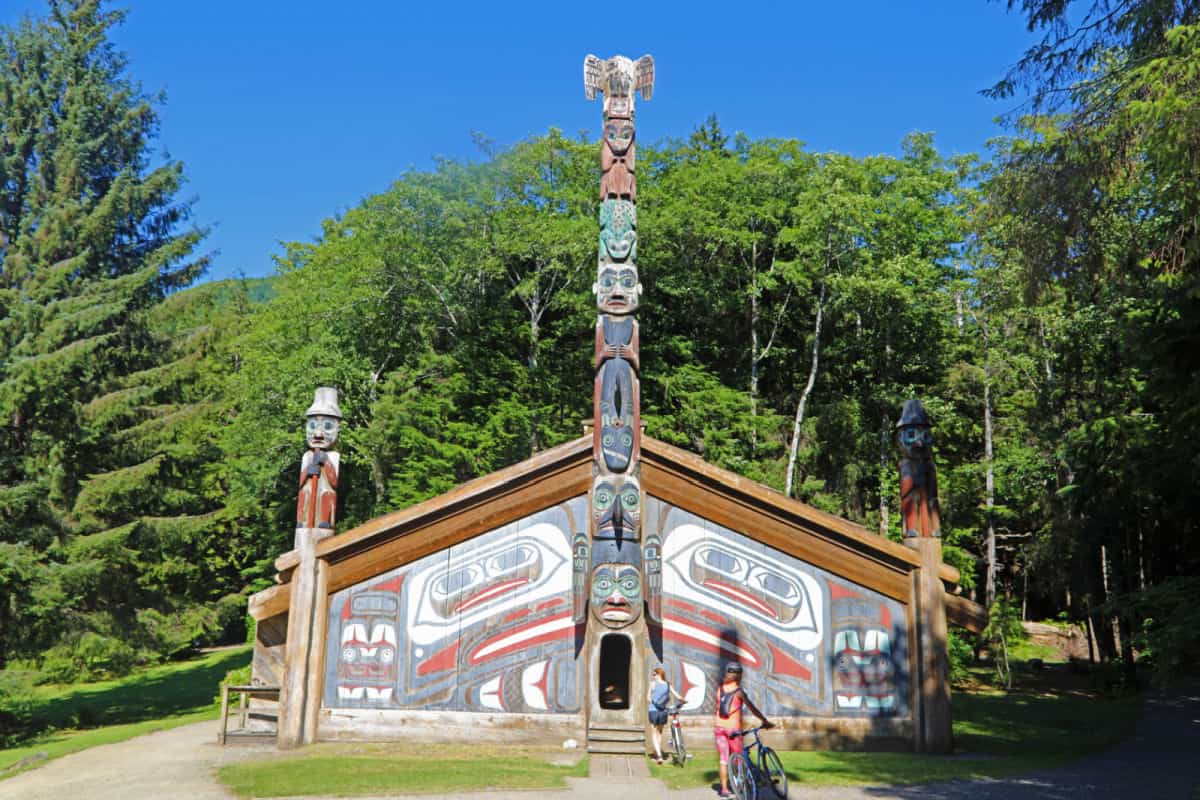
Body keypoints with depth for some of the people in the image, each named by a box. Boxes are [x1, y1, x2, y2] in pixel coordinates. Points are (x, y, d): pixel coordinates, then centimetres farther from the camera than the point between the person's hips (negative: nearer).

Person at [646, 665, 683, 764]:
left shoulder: (653, 683, -5)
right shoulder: (668, 685, 2)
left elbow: (648, 698, -7)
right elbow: (678, 697, 2)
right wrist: (682, 701, 23)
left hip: (653, 711, -3)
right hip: (663, 712, 3)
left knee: (654, 734, 7)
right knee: (659, 732, 24)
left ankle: (659, 756, -7)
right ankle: (657, 752, 33)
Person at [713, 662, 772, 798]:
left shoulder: (720, 689, 5)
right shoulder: (738, 691, -9)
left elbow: (718, 708, 9)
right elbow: (752, 708, -9)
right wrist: (764, 721, -2)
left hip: (719, 727, 4)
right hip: (733, 728, -4)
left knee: (723, 759, 8)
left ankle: (724, 789, 8)